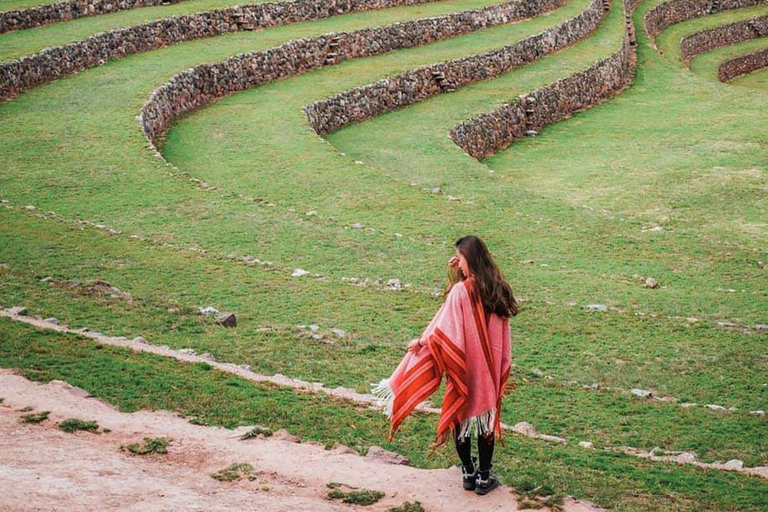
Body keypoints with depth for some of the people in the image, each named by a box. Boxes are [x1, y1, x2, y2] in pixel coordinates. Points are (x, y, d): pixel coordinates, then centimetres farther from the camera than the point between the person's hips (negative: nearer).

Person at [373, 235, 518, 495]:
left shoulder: (461, 290, -20)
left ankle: (469, 473, 25)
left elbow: (446, 332, -21)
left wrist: (420, 342, -6)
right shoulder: (497, 288, -2)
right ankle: (484, 476, 20)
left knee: (460, 415, 14)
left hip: (464, 368, -4)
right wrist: (455, 276, 2)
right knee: (486, 417, 14)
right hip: (490, 368, 4)